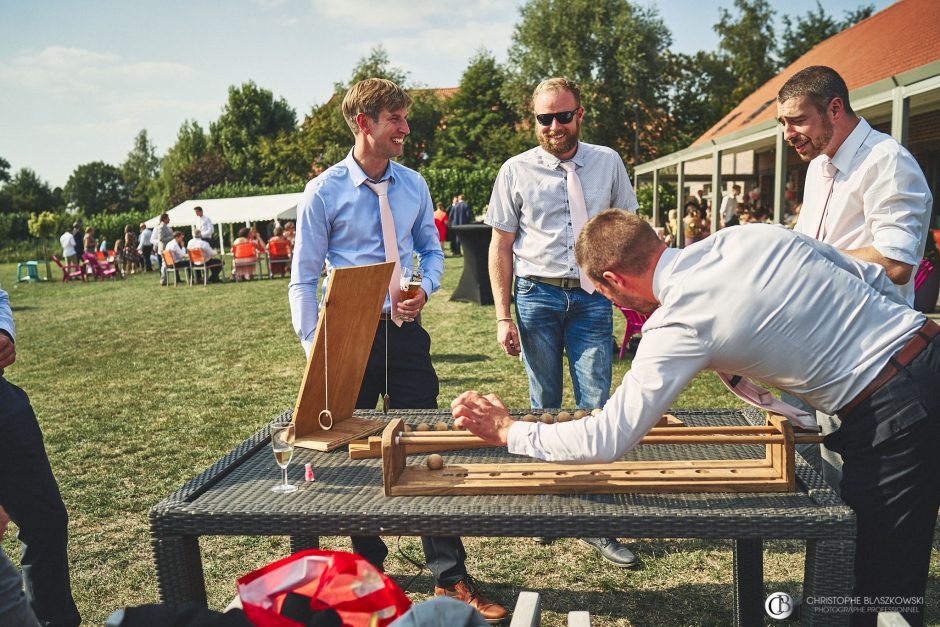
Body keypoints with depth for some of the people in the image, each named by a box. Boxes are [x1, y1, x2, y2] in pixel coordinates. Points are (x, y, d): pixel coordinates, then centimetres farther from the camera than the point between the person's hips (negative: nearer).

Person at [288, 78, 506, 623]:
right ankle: (369, 567, 32)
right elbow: (304, 279, -5)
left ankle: (450, 576, 14)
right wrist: (314, 349, -11)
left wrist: (425, 289, -8)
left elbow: (431, 248, 14)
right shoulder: (324, 192, -8)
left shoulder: (414, 185, 3)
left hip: (404, 331, 3)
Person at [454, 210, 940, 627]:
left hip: (888, 415, -8)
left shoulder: (677, 326, -17)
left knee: (886, 583, 7)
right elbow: (875, 280, 11)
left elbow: (608, 440, -17)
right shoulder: (755, 234, 3)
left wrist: (508, 432, -5)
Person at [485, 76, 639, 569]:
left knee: (596, 408, -3)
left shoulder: (607, 163, 7)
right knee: (545, 409, 8)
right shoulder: (516, 171, 2)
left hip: (593, 295, 0)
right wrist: (503, 316, -2)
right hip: (537, 294, 0)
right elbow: (500, 246, 4)